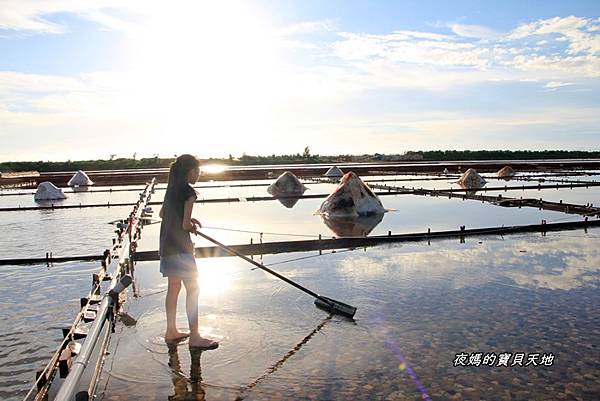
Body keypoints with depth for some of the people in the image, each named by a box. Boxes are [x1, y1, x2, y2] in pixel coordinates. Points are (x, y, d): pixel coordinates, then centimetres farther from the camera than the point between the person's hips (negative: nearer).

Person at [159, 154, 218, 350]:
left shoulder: (172, 188, 11)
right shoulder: (188, 192, -15)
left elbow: (162, 214, 23)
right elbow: (185, 225, -18)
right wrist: (193, 227, 3)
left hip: (166, 244, 9)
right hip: (180, 247, -9)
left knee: (173, 287, 17)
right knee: (193, 288, -3)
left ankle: (171, 331, 27)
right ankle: (194, 337, 1)